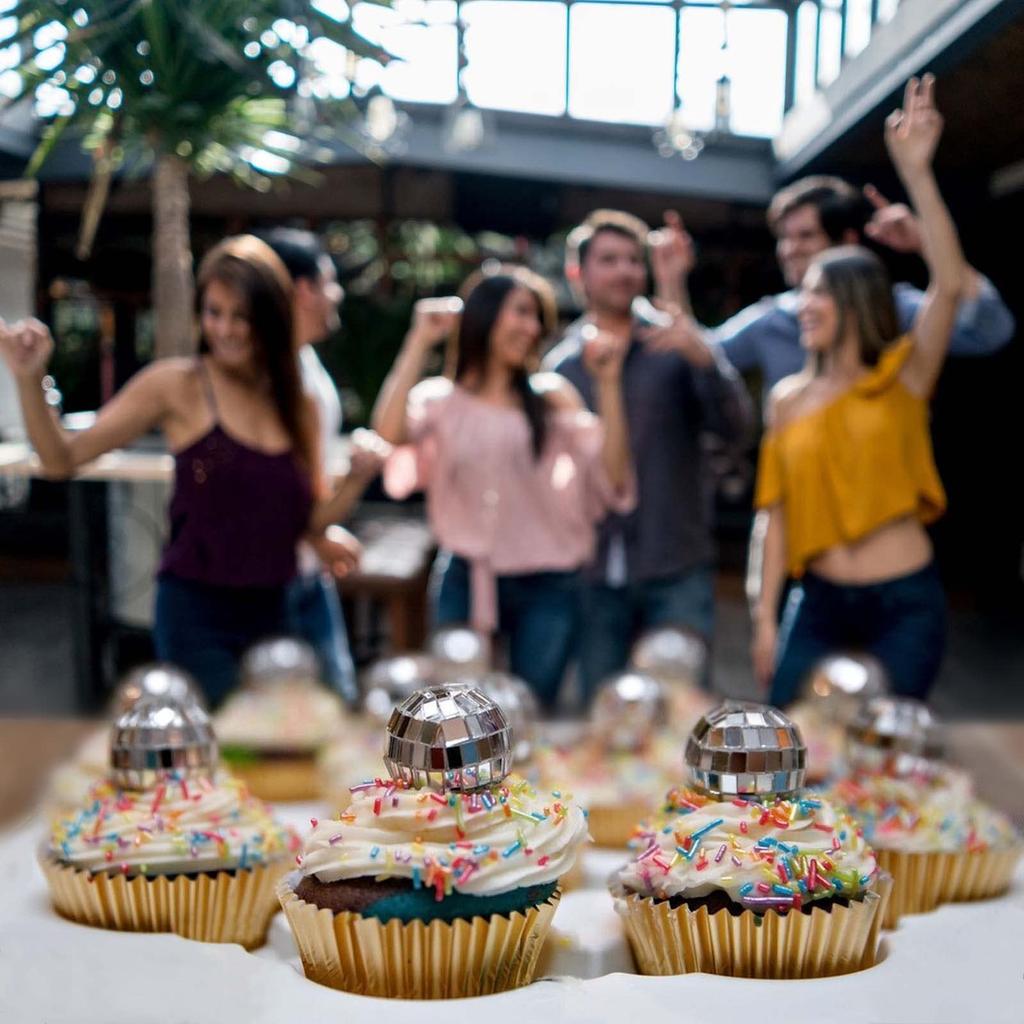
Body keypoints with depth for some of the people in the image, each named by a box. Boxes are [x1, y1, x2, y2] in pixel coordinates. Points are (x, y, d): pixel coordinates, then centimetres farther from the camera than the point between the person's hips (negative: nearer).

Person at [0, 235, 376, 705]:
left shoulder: (299, 406, 5)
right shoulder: (178, 385, -7)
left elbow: (309, 520, 9)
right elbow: (62, 458, -7)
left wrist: (358, 477, -8)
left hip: (270, 611, 5)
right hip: (196, 613, -5)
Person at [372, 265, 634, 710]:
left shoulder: (552, 398, 6)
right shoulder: (440, 399, 3)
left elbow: (613, 478, -5)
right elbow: (388, 433, -19)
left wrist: (608, 383, -10)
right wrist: (419, 343, -13)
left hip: (547, 588, 1)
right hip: (465, 583, -1)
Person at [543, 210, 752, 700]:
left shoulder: (677, 344, 1)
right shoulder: (557, 365, 5)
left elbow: (735, 426, -10)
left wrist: (703, 357, -27)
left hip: (677, 572, -1)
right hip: (594, 578, 2)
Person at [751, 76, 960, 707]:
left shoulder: (903, 376, -2)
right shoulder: (789, 398, 6)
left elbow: (950, 284, -19)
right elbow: (779, 513, 6)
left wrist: (917, 172, -24)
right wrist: (766, 617, 3)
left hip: (905, 605, -3)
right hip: (819, 604, 3)